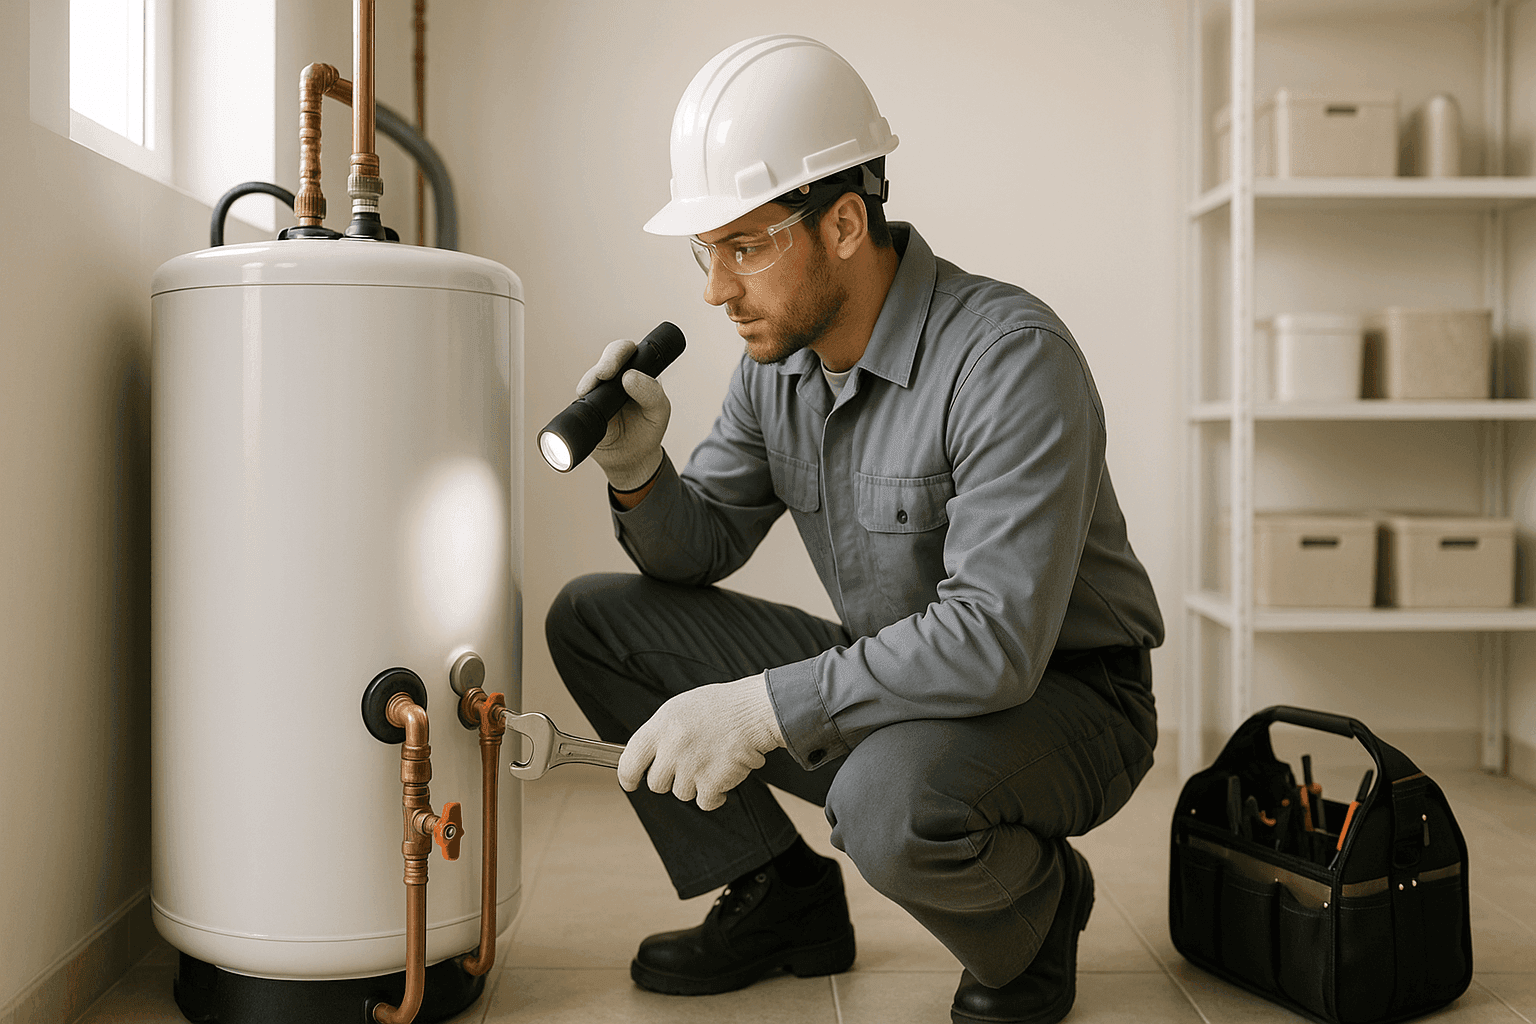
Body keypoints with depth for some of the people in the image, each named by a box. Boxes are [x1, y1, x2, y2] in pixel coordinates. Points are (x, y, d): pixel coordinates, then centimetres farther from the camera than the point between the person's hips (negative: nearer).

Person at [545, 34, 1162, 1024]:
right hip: (889, 680, 7)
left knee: (891, 800, -40)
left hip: (1062, 697, -7)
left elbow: (997, 638, -34)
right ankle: (782, 899, 8)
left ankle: (1035, 909, -3)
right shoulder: (780, 357, -2)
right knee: (593, 618, -1)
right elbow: (701, 547, 6)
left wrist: (764, 708, -34)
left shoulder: (1012, 356, -26)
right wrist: (636, 469, -16)